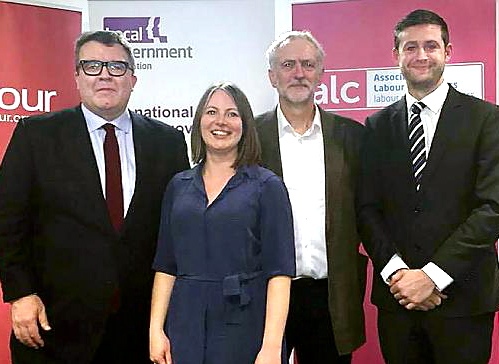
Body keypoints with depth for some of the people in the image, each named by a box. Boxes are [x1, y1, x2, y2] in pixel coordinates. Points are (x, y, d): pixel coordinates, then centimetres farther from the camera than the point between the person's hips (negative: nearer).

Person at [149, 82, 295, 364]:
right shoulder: (179, 185, 7)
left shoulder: (267, 186, -4)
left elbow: (280, 271, -9)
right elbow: (166, 265, 7)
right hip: (186, 327, 3)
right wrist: (156, 330, -1)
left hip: (245, 327, -3)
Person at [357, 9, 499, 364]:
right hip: (396, 295, 2)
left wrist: (432, 275, -15)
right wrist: (396, 271, -10)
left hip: (463, 296, -2)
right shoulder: (378, 126, 6)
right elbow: (368, 207, 4)